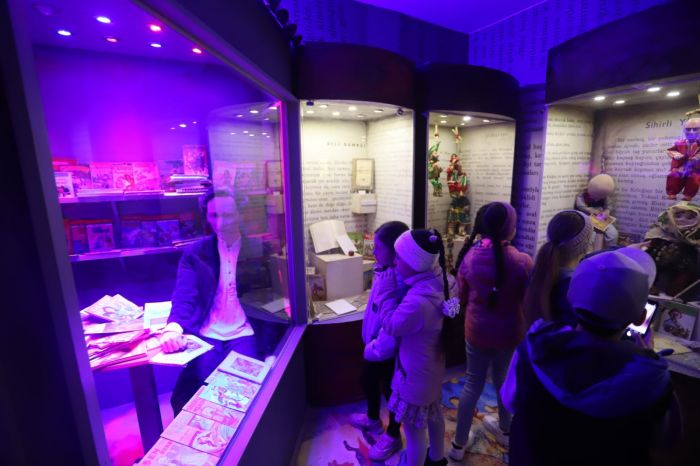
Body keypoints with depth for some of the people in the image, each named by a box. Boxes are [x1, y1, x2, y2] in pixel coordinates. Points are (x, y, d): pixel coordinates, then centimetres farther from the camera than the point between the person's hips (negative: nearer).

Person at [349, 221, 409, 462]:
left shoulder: (398, 282, -34)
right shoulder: (385, 271, -7)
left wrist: (374, 348, -20)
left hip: (389, 350, -8)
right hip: (375, 344, 9)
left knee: (390, 389, 16)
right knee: (368, 380, 28)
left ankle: (393, 436, 44)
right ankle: (373, 419, 56)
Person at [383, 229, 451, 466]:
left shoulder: (417, 302, -40)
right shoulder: (436, 282, -12)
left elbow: (390, 326, -22)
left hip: (416, 376, -9)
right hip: (431, 369, 9)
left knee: (414, 431, 15)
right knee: (433, 416, 32)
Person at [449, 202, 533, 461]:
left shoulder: (470, 256, -14)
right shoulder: (523, 261, -20)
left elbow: (462, 297, -1)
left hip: (476, 330, 1)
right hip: (509, 333, 0)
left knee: (473, 384, 17)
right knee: (505, 381, 25)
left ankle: (459, 443, 30)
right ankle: (505, 430, 51)